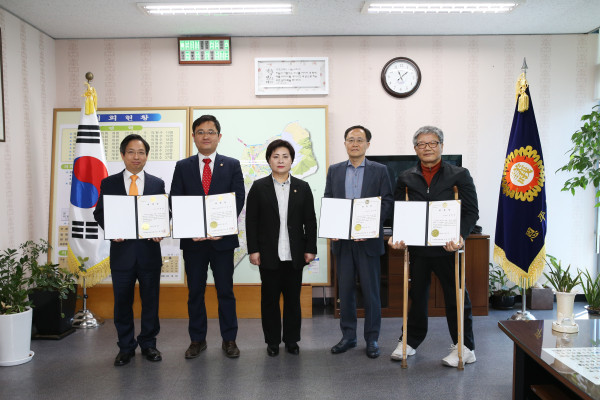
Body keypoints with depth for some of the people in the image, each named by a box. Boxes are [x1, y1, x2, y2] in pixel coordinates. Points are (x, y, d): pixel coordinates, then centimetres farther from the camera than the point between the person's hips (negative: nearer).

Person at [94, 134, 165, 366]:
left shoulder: (157, 184, 7)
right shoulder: (109, 183, 6)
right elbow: (100, 213, 6)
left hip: (149, 250, 0)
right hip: (121, 249, 0)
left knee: (150, 300, 9)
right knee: (122, 301, 8)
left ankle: (148, 344, 25)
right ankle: (126, 347, 24)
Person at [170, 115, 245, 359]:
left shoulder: (232, 165, 5)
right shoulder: (183, 167, 8)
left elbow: (238, 199, -3)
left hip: (223, 238, -1)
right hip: (192, 239, 1)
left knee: (225, 291, 6)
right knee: (195, 291, 10)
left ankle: (229, 340, 19)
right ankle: (197, 339, 23)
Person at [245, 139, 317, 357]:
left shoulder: (302, 188, 7)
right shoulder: (259, 187, 3)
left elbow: (310, 221, 6)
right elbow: (251, 221, 0)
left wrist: (310, 249, 0)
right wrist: (253, 250, -6)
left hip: (294, 255, 1)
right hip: (269, 255, -1)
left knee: (293, 298, 9)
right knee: (270, 299, 8)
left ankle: (292, 340, 23)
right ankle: (272, 341, 22)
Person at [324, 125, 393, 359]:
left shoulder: (379, 170, 3)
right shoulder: (334, 171, 10)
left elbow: (387, 202, -3)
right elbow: (327, 201, 8)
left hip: (368, 239, -2)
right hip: (342, 239, 3)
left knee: (371, 290, 4)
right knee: (345, 289, 9)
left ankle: (372, 339, 17)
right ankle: (348, 336, 23)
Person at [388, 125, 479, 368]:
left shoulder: (459, 175, 0)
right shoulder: (406, 178, 6)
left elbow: (471, 212, -4)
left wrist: (460, 236, -21)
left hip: (447, 247, -2)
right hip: (417, 248, 2)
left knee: (456, 297, 8)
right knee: (417, 295, 14)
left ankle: (464, 347, 24)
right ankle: (411, 341, 30)